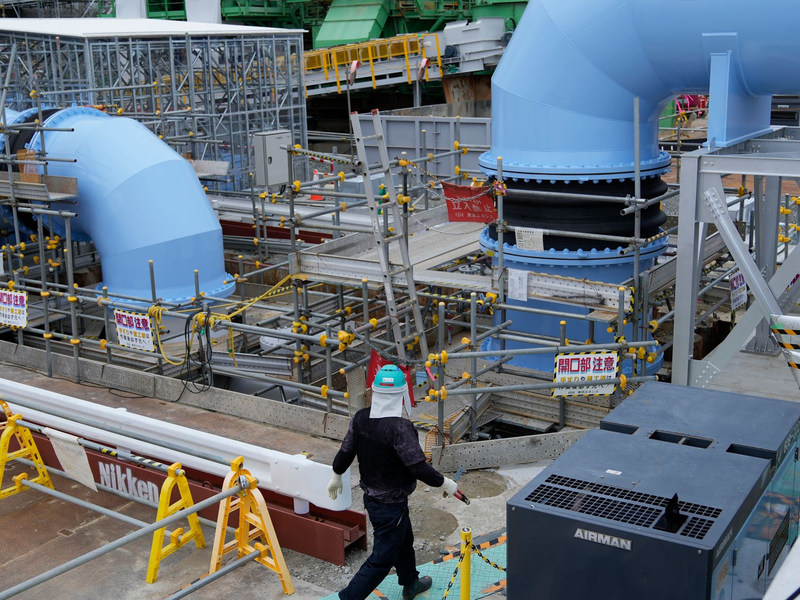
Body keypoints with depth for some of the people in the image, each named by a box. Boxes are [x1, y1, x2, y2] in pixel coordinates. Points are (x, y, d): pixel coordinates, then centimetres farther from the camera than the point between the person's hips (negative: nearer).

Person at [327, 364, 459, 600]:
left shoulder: (361, 418, -9)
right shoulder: (400, 428, -31)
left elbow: (346, 451, 3)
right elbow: (419, 468, -27)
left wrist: (336, 476, 21)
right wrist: (445, 483, -11)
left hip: (371, 498, 8)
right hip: (391, 506, -8)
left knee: (404, 542, 30)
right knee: (381, 560, 7)